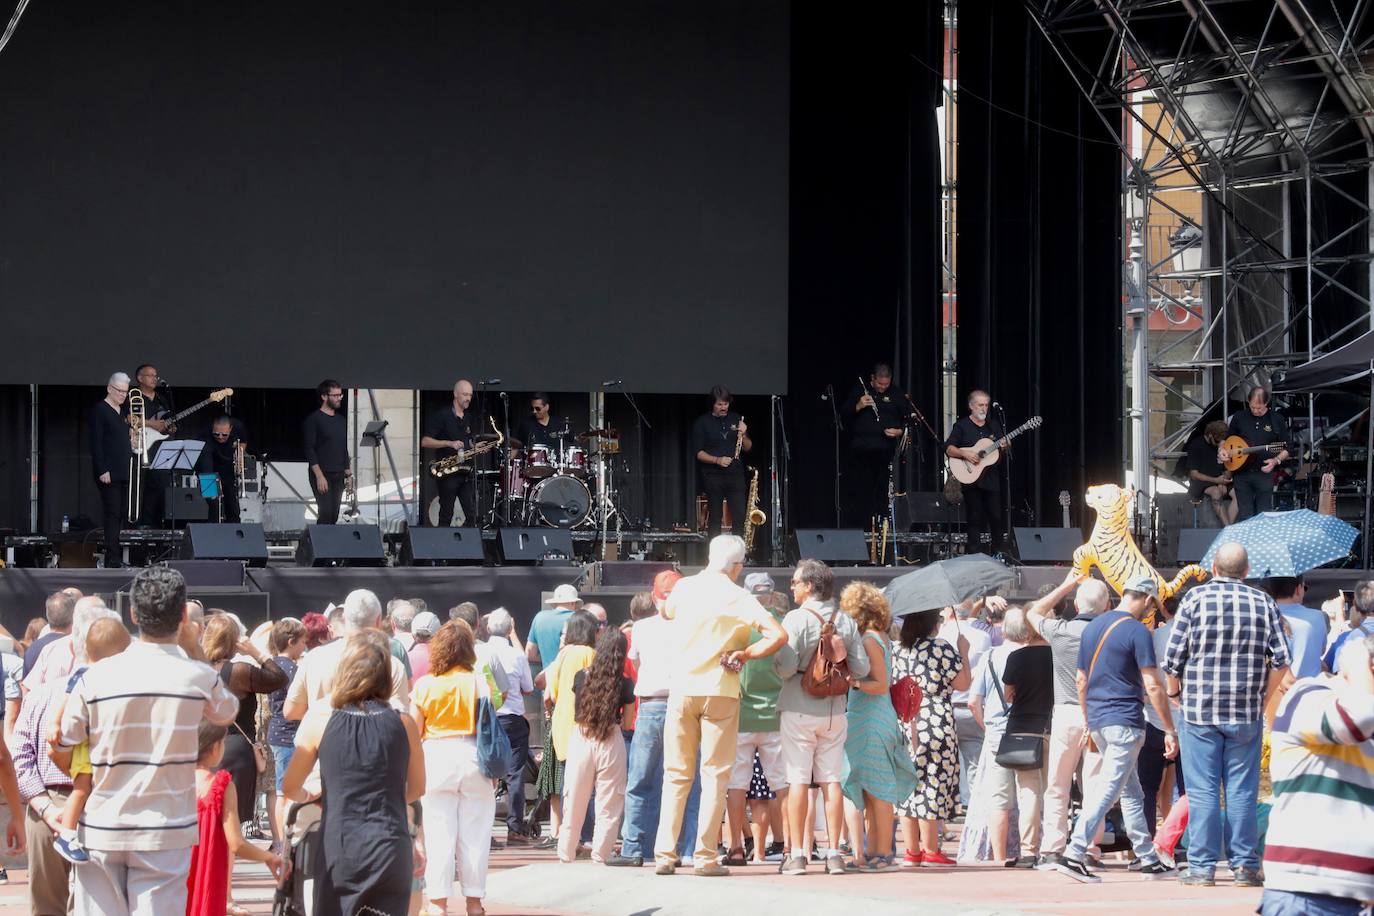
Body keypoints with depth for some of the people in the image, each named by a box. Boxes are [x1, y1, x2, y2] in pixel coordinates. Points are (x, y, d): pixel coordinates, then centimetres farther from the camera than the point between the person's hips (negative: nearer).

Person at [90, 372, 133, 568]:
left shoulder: (123, 411, 18)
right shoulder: (100, 410, -6)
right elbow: (96, 443, -11)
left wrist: (132, 440, 4)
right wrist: (102, 471, -17)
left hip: (124, 471, 8)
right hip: (109, 474, -8)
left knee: (122, 514, 4)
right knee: (112, 514, -10)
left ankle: (120, 558, 5)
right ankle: (112, 559, -11)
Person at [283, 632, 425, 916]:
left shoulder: (320, 718, -5)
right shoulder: (403, 722, -1)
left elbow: (291, 788, 5)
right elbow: (416, 788, 14)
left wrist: (307, 795, 27)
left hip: (339, 852, -1)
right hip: (391, 851, 1)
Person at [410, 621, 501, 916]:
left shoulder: (423, 685, -2)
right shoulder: (480, 681, -5)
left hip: (435, 759, 0)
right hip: (472, 758, 0)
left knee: (438, 836, 4)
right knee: (474, 835, 8)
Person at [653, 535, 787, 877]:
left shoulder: (683, 588, 4)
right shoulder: (738, 598, -7)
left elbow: (667, 612, 27)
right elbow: (778, 636, -17)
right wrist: (744, 654, -7)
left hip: (681, 690, 3)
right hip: (720, 691, -3)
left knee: (676, 775, 9)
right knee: (715, 775, 2)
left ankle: (664, 854, 4)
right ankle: (706, 856, -3)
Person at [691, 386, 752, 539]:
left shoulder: (736, 420, 11)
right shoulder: (702, 423, 1)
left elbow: (748, 448, 12)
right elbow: (697, 453, -3)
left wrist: (743, 435, -9)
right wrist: (717, 460, -18)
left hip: (736, 475, 2)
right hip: (712, 477, -2)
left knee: (740, 518, -6)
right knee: (714, 520, 1)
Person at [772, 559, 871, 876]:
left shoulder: (797, 618, -11)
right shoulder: (846, 621, 3)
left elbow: (785, 667, -18)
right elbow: (861, 669, 0)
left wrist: (776, 665, 4)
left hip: (799, 710, -4)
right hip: (835, 710, 4)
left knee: (798, 780, -1)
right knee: (831, 779, 7)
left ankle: (797, 854, -2)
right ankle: (833, 853, 6)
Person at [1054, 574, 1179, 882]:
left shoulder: (1093, 628, 12)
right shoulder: (1137, 631, -11)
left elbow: (1081, 680, 18)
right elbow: (1152, 686, -14)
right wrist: (1170, 731, -11)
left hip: (1097, 720, 8)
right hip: (1124, 721, -8)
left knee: (1131, 792, 15)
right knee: (1109, 789, -8)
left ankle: (1149, 859, 19)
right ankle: (1074, 854, -17)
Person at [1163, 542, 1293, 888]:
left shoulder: (1195, 598, -4)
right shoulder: (1263, 603, 2)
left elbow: (1173, 657, -5)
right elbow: (1281, 661, 0)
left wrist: (1175, 691, 13)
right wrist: (1264, 696, 13)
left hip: (1200, 710, -2)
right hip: (1247, 715, 2)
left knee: (1202, 791, 2)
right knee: (1242, 791, 7)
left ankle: (1202, 867, 2)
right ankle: (1245, 865, 8)